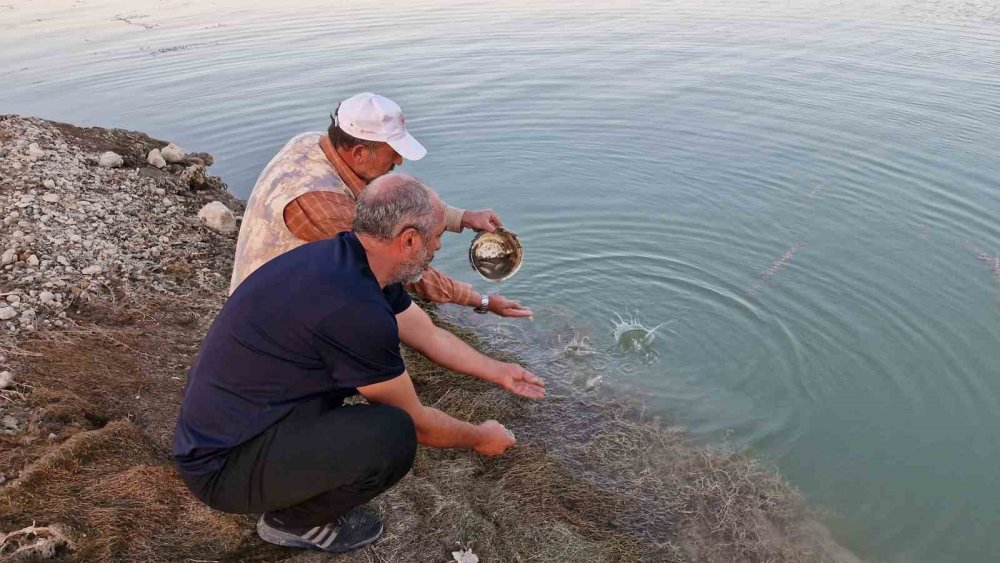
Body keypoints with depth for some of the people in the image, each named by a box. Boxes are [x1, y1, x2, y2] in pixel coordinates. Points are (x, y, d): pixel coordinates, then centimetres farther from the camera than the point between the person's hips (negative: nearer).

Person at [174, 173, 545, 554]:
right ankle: (294, 521, 4)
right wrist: (479, 438, 3)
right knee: (393, 436, -23)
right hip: (223, 464, -9)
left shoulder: (355, 263, -3)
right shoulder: (353, 308, -30)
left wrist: (499, 373, 21)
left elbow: (430, 337, 12)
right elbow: (415, 422, -15)